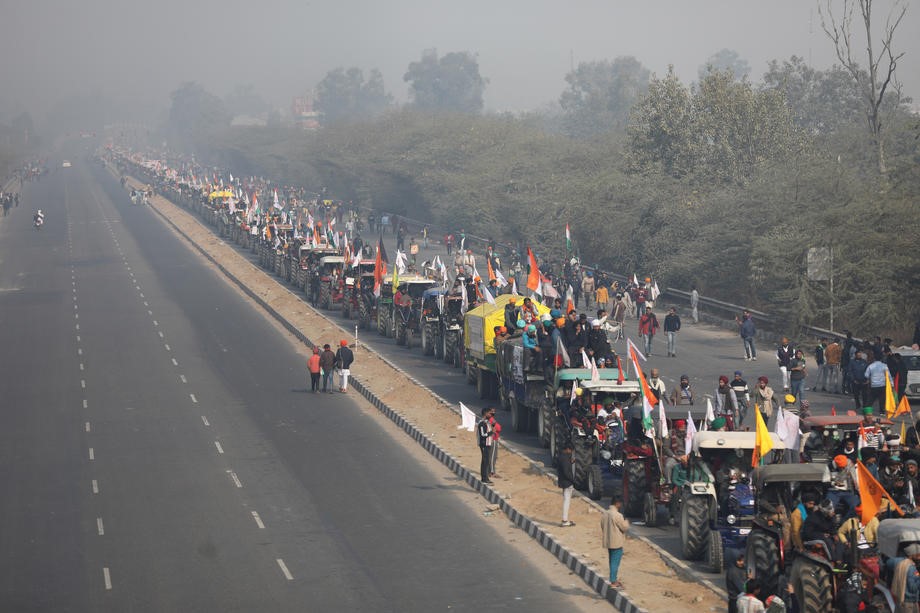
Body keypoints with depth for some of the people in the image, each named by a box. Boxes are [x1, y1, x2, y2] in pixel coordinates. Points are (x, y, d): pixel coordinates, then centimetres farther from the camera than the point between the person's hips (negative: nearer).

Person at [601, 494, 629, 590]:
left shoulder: (605, 514, 6)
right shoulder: (617, 515, -20)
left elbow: (602, 527, 13)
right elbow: (625, 527, -14)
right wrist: (626, 521, 5)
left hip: (608, 542, 8)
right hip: (617, 542, -8)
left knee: (612, 562, 17)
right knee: (615, 562, -2)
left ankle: (614, 580, 26)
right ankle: (613, 582, 1)